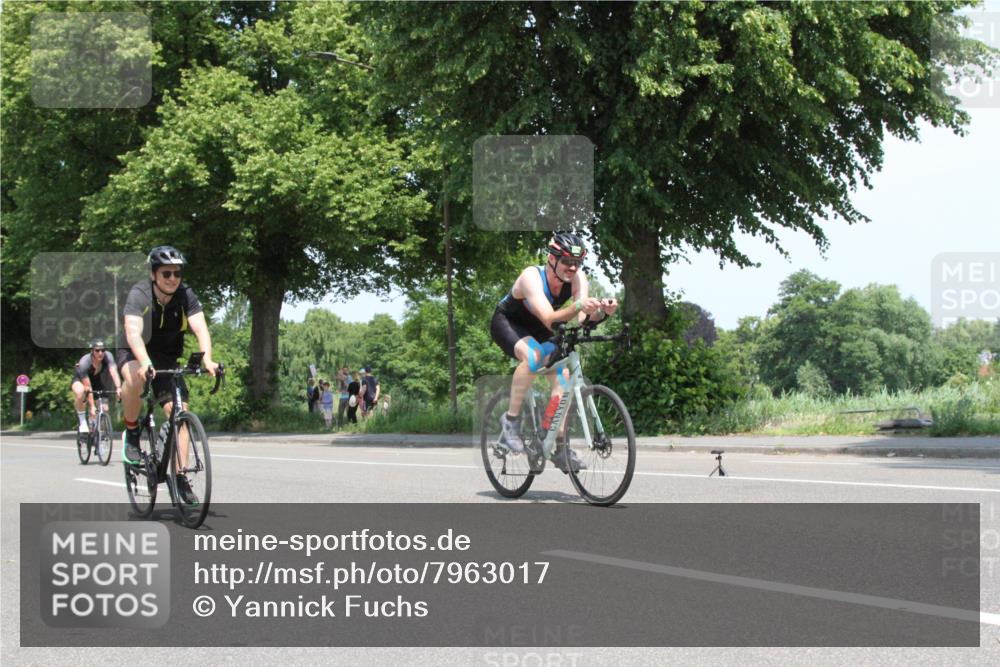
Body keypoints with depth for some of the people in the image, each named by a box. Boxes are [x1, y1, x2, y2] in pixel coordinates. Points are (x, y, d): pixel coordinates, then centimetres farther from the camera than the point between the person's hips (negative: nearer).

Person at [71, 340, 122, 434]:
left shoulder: (108, 357, -28)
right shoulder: (84, 363, -36)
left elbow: (114, 373, -40)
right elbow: (87, 387, -36)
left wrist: (118, 388, -58)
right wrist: (92, 406, -39)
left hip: (97, 380, 4)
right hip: (80, 379, -4)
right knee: (80, 392, -40)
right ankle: (83, 422, -23)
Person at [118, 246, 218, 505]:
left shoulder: (186, 296, -15)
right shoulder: (140, 294, -24)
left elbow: (201, 329, -27)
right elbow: (133, 332, -38)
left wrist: (207, 359, -46)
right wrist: (146, 364, -56)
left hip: (167, 358, 3)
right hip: (135, 354, -3)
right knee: (136, 376, -38)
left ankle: (180, 478, -5)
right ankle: (131, 433, -14)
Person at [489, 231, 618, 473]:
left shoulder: (577, 279, -20)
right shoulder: (532, 277, -34)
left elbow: (582, 318, -33)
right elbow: (549, 319, -46)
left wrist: (602, 311, -54)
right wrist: (577, 306, -63)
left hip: (537, 332, 6)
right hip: (507, 324, -6)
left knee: (562, 374, -12)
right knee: (533, 355, -35)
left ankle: (560, 447, -1)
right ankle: (511, 419, -22)